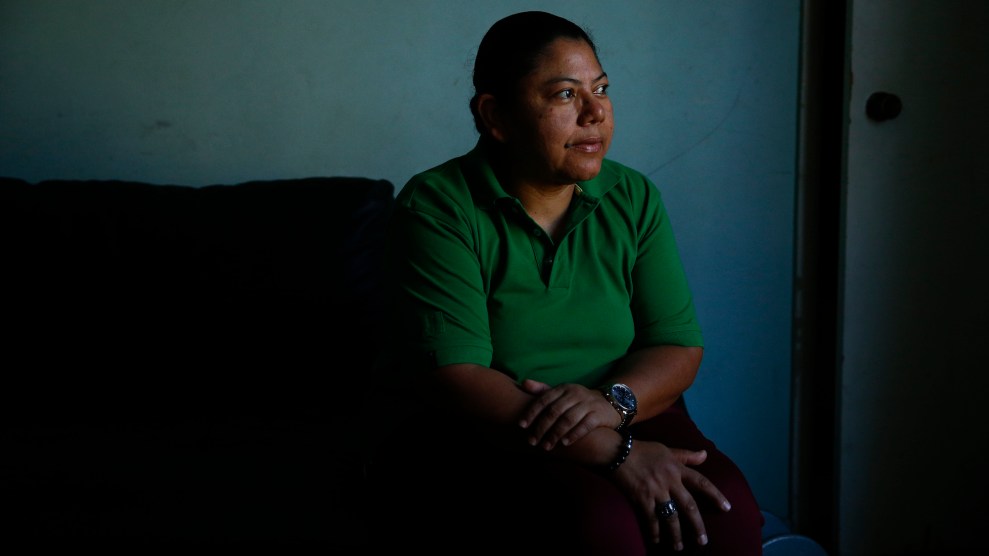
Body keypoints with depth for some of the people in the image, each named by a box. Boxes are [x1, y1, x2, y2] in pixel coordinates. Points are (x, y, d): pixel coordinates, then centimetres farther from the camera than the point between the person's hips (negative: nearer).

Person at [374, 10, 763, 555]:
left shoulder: (634, 199, 7)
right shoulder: (435, 209, -9)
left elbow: (679, 347, 4)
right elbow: (456, 379, -19)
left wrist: (612, 400, -20)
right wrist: (614, 452, -27)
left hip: (621, 423, 5)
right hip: (474, 444, -4)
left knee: (728, 511, -25)